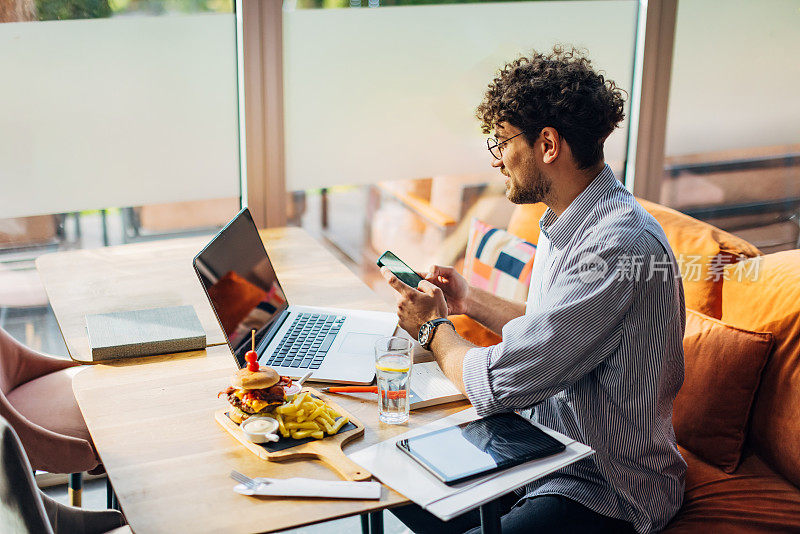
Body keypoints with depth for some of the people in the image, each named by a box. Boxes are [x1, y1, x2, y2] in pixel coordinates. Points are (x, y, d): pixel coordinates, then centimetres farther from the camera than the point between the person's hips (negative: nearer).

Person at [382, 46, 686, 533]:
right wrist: (470, 300, 19)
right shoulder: (565, 222, 5)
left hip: (605, 492, -9)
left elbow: (495, 386, -26)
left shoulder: (619, 246, -28)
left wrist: (432, 326, -7)